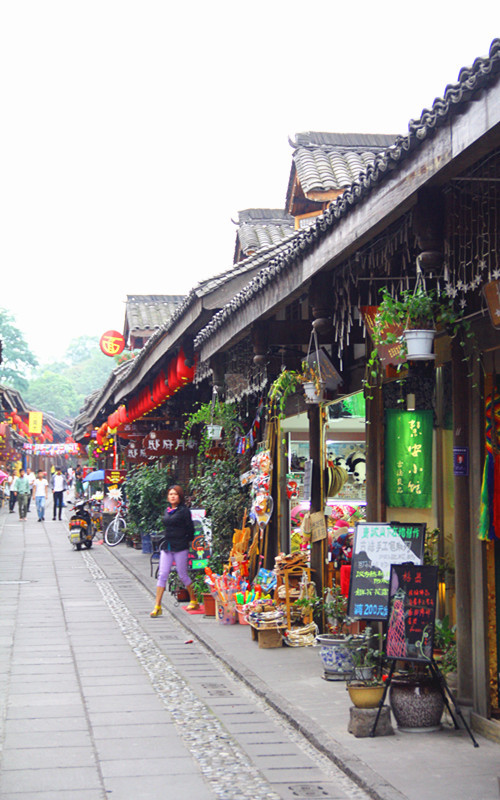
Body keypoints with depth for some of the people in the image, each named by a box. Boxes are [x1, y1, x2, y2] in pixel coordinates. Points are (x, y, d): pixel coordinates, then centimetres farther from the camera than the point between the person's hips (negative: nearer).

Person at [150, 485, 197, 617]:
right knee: (162, 575, -2)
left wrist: (186, 542, 1)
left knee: (183, 575, 3)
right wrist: (166, 541, 15)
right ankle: (157, 607, -4)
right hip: (167, 547, 6)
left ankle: (194, 601, 21)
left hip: (180, 547, -6)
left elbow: (190, 529, -6)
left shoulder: (183, 510, -7)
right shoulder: (167, 511, 12)